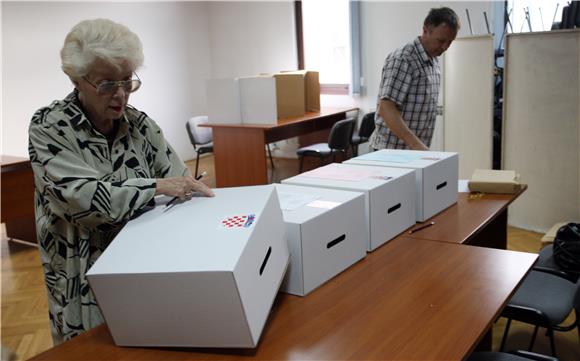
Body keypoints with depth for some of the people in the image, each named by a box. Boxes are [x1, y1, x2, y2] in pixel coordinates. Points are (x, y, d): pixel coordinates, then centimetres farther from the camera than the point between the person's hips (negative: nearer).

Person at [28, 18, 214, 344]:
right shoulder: (49, 128, -12)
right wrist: (157, 186, -28)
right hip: (87, 280, -3)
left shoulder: (139, 124, -1)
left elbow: (181, 181, -4)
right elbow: (81, 198, -24)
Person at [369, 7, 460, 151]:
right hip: (392, 151, -9)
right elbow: (386, 109, -26)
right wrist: (415, 144, -33)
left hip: (416, 150, 9)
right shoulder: (402, 60, -17)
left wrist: (420, 146, 18)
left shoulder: (434, 61, 12)